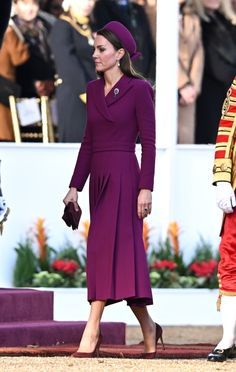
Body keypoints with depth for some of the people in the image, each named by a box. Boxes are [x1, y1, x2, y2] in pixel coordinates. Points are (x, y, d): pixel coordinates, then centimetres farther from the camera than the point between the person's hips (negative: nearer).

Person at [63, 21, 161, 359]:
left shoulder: (138, 90, -5)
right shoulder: (94, 90, 14)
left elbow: (149, 143, -8)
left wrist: (146, 188, -14)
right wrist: (75, 186, 12)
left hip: (123, 176, -7)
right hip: (99, 177, 7)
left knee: (106, 248, -14)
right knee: (125, 253, 8)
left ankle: (91, 334, -17)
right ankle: (148, 329, 16)